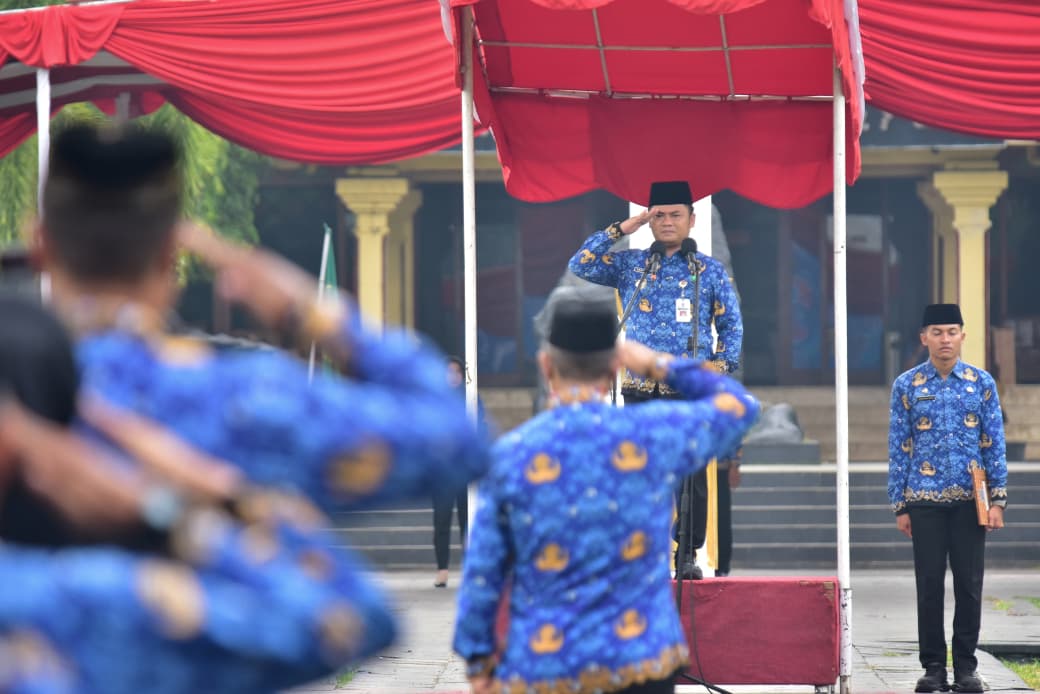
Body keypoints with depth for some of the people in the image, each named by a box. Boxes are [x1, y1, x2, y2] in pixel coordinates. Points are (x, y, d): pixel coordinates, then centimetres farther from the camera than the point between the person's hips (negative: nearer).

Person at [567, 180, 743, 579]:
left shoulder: (710, 271, 9)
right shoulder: (630, 266, 12)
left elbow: (731, 325, 11)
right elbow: (580, 266, 2)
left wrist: (720, 366, -3)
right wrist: (622, 229, 2)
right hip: (640, 393, 1)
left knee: (692, 477, -2)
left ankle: (688, 555, 5)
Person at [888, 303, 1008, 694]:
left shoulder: (982, 383, 4)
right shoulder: (906, 386, 3)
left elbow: (995, 444, 4)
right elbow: (898, 449, 4)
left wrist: (998, 499, -2)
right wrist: (899, 506, 1)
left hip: (970, 501, 0)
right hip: (925, 502, 0)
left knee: (969, 585, 3)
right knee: (929, 586, 2)